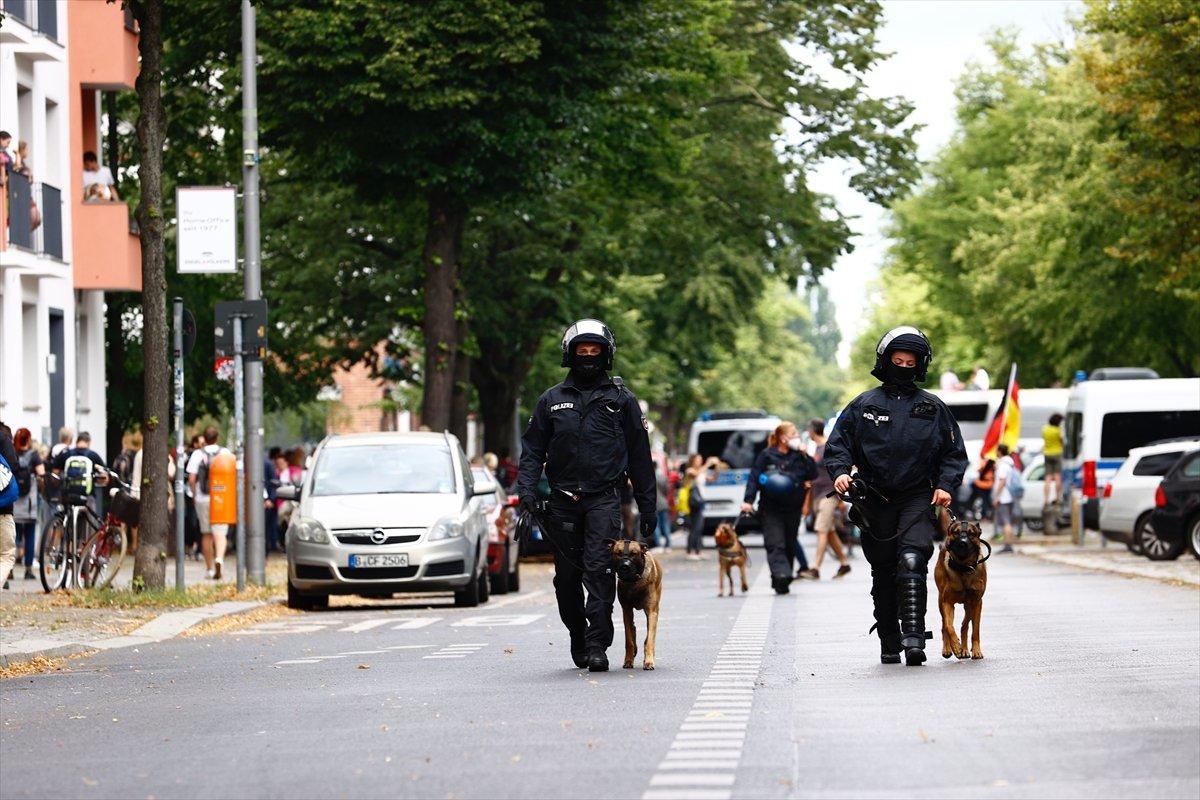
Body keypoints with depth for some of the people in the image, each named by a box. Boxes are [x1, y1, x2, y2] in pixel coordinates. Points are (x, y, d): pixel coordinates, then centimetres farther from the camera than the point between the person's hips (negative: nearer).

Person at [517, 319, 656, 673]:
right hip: (563, 500, 3)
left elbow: (640, 457, 10)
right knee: (567, 576, 5)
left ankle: (597, 646, -17)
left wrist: (647, 507, 7)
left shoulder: (621, 400, 8)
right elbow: (532, 449, 13)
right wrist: (527, 490, -3)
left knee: (599, 570, -15)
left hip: (604, 498, -3)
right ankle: (578, 639, 21)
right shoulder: (552, 400, 12)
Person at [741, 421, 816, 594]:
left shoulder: (798, 456, 9)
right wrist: (748, 500, -13)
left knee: (789, 545, 6)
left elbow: (813, 474, 3)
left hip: (793, 509, 4)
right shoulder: (766, 455, -1)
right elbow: (754, 478, -4)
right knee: (775, 544, -15)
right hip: (771, 509, -4)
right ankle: (781, 575, -29)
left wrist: (805, 456, -5)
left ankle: (781, 580, 14)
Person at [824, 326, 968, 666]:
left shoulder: (933, 408, 9)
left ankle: (914, 635, -27)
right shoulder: (864, 405, 8)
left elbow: (954, 453, 14)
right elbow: (838, 443, 9)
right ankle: (889, 643, 17)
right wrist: (840, 471, -11)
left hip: (917, 498, -1)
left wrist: (945, 485, -3)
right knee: (883, 573, 7)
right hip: (876, 502, 1)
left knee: (912, 561, -21)